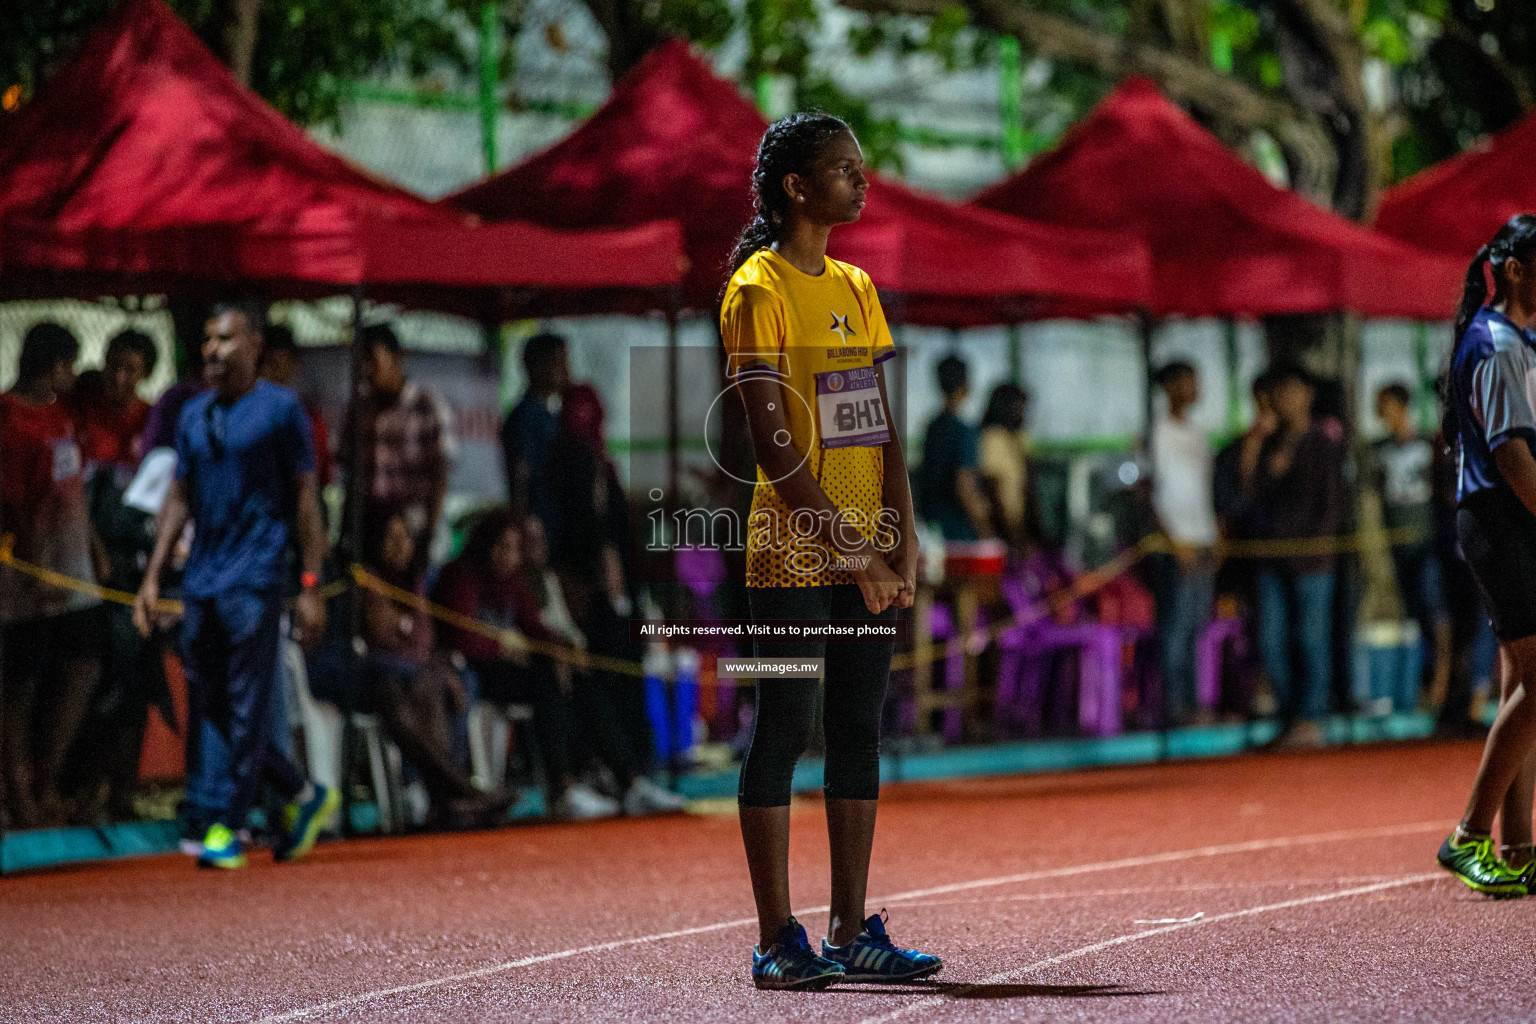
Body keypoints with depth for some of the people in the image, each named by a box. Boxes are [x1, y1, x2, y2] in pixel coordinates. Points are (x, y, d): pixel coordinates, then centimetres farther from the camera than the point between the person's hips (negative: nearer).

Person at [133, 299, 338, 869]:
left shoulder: (280, 410, -3)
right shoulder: (194, 416, 14)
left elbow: (306, 499, -4)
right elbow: (179, 500, 17)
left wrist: (312, 588, -9)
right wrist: (152, 577, 9)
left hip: (255, 579, -7)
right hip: (200, 580, 7)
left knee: (248, 707, -6)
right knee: (209, 700, 8)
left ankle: (231, 830, -2)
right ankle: (303, 796, 20)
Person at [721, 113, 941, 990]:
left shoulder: (856, 286, 15)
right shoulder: (759, 289, -8)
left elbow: (885, 424, 13)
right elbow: (773, 441, -13)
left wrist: (904, 539, 0)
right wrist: (849, 549, -16)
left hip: (868, 552, 7)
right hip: (794, 554, -7)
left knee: (861, 730, 7)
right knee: (785, 730, -4)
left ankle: (853, 932, 12)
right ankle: (779, 941, -1)